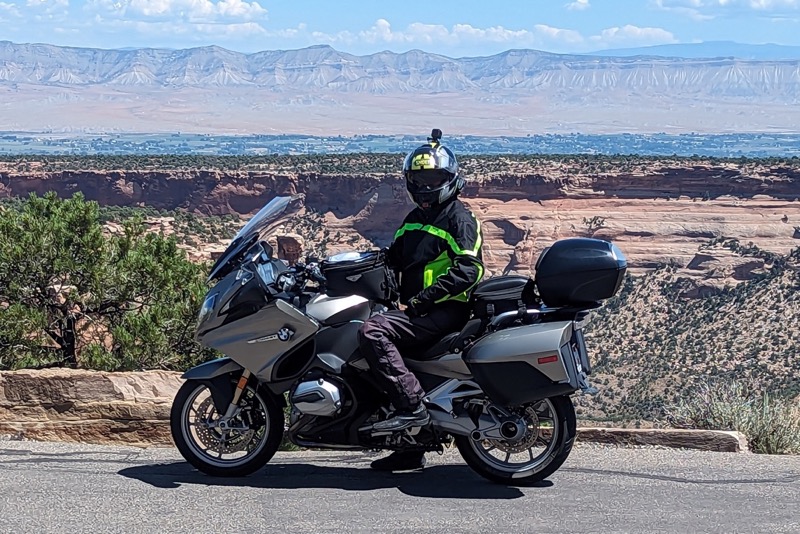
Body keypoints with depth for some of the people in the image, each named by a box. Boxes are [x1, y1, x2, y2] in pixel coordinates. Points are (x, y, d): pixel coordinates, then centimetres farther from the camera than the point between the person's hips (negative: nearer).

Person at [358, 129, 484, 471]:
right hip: (416, 310, 10)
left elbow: (467, 270, -17)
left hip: (445, 311, -10)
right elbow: (393, 259, 27)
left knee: (373, 332, -26)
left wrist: (424, 298, -23)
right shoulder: (414, 221, 22)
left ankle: (411, 405, -30)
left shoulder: (459, 218, -5)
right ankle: (409, 449, 14)